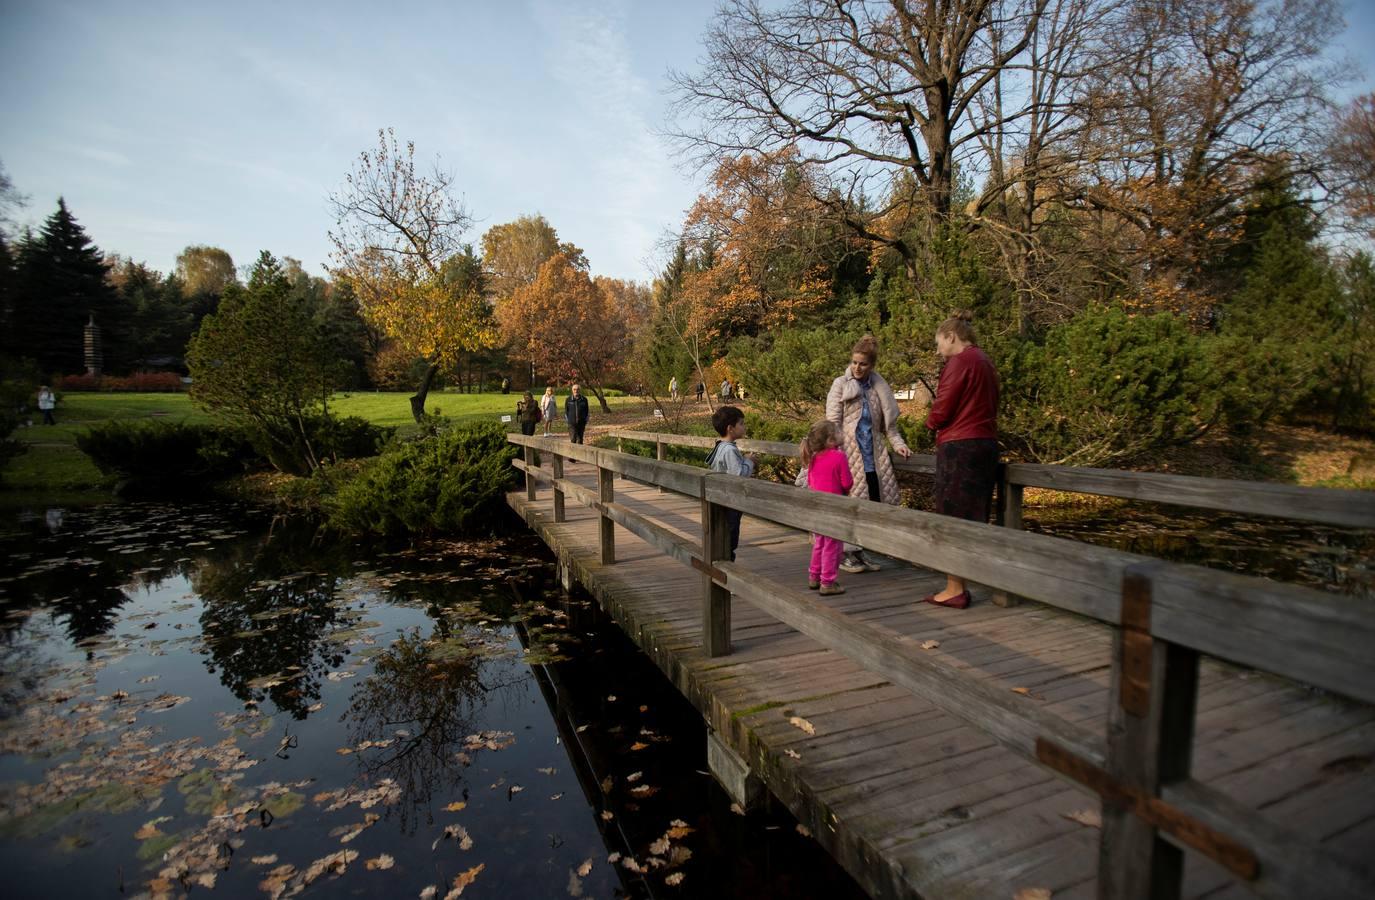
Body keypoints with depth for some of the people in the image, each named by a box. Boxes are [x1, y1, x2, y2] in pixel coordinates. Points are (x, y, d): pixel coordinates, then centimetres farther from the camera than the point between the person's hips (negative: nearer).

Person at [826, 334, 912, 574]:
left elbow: (888, 423, 18)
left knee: (875, 500, 2)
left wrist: (898, 444, 1)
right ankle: (846, 554, 7)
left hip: (872, 453, 4)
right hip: (849, 451, -4)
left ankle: (859, 550, 17)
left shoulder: (879, 388, 14)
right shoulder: (840, 384, 3)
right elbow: (832, 421, -4)